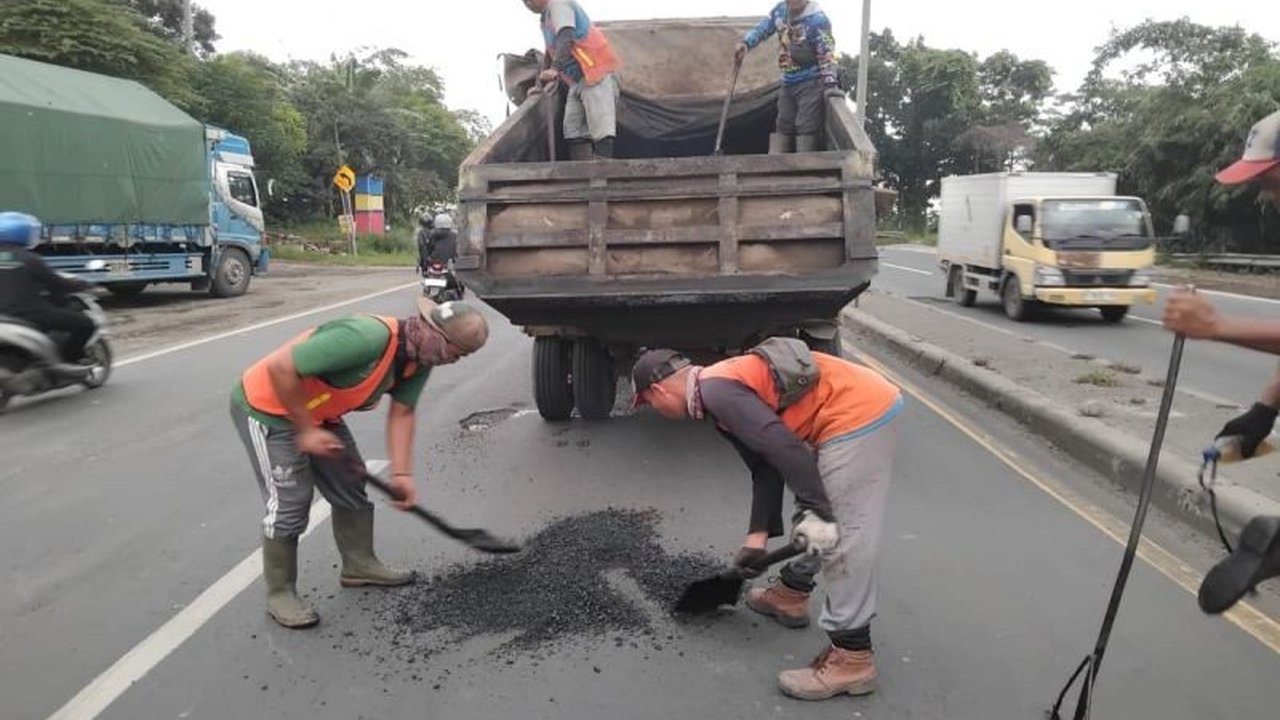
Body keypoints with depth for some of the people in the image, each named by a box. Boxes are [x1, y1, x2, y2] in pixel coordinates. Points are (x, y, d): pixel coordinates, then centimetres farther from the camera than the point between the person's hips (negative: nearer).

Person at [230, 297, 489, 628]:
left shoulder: (420, 359, -8)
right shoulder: (368, 339, -37)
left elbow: (402, 413, -2)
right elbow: (280, 368, -34)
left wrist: (401, 474, -11)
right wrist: (305, 429, -24)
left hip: (316, 411, 9)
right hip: (266, 405, -9)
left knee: (351, 485, 13)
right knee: (290, 501, -6)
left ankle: (359, 565, 29)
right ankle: (279, 594, 10)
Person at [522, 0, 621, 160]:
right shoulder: (546, 18, 23)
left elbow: (566, 38, -24)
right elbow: (552, 52, 33)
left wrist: (555, 69, -37)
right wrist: (540, 85, 30)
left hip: (597, 72, -10)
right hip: (577, 79, 10)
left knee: (601, 131, -20)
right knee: (574, 133, 0)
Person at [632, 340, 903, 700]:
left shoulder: (716, 390, -13)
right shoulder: (723, 385, 17)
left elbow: (781, 445, -23)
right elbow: (765, 466, 16)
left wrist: (814, 511, -21)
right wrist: (758, 534, 13)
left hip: (857, 415, -11)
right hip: (866, 404, 11)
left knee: (844, 536, -5)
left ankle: (851, 658, 3)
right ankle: (791, 593, 40)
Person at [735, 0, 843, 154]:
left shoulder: (816, 19, -17)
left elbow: (826, 54, -19)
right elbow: (762, 28, 16)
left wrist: (830, 84, -29)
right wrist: (746, 43, -2)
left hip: (812, 82, -7)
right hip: (788, 82, 7)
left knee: (806, 127, -13)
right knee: (783, 126, 8)